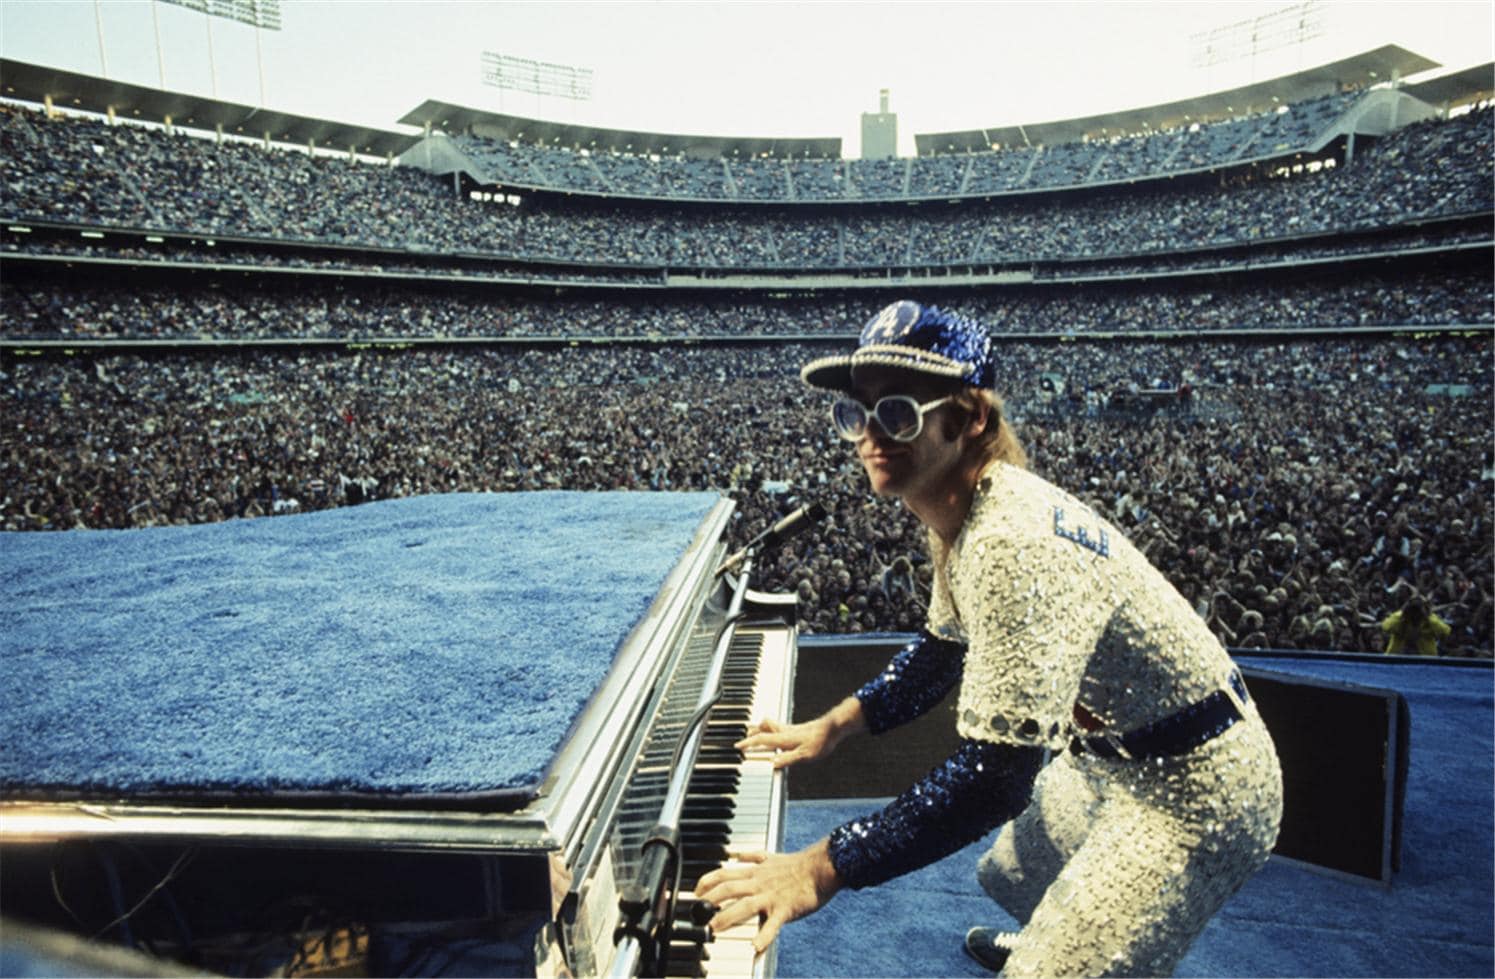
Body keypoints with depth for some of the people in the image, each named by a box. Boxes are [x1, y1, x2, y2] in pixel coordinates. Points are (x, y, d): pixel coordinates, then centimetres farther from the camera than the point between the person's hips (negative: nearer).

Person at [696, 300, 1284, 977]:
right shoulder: (963, 512, -5)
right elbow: (944, 649, 9)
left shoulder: (1014, 547, -36)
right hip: (1113, 754, 9)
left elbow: (998, 774, -38)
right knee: (1011, 879, 29)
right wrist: (832, 726, 1)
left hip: (1197, 792, -9)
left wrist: (822, 869, -36)